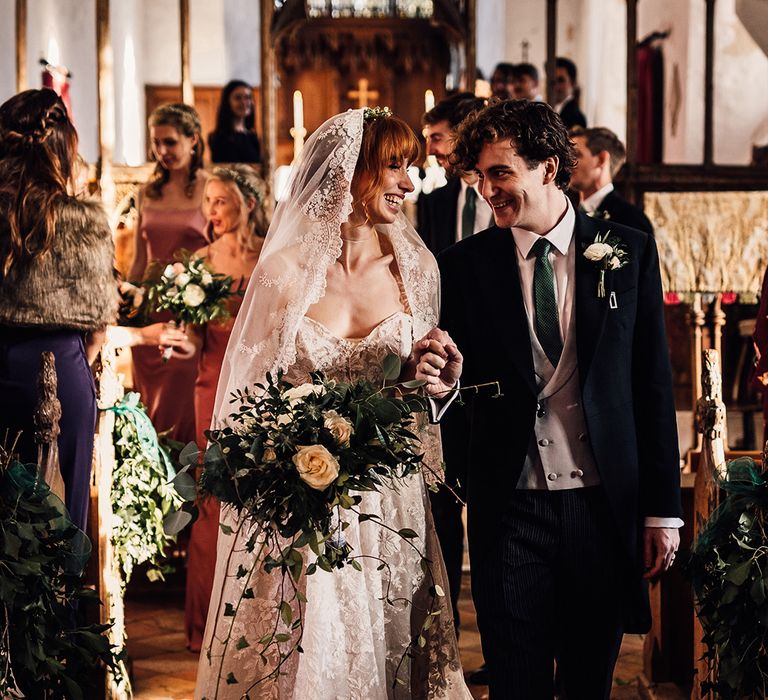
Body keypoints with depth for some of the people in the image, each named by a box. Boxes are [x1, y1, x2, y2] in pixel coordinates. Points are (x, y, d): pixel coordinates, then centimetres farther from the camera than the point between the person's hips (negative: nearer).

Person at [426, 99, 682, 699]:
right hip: (510, 508, 0)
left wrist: (663, 510, 1)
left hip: (603, 507, 0)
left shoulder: (629, 251, 1)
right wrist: (435, 376, -20)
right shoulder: (465, 265, 1)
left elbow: (653, 385, 2)